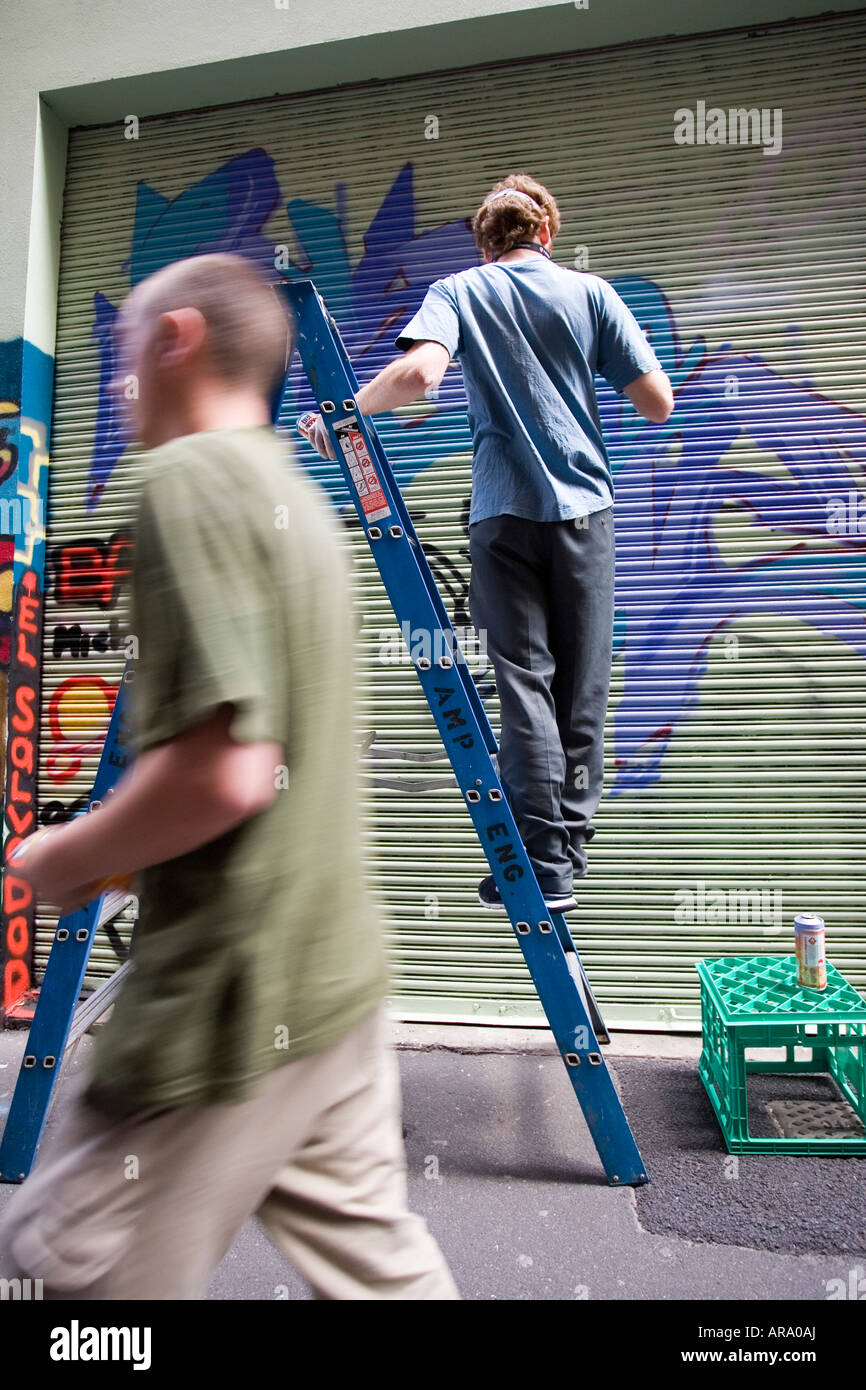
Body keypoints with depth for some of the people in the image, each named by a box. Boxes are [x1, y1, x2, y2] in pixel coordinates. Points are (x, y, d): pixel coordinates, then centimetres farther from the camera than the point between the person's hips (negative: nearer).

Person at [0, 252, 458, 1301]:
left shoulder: (189, 476, -15)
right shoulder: (295, 493, 13)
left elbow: (224, 770, -26)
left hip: (229, 998, -9)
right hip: (336, 977, 9)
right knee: (374, 1261, 21)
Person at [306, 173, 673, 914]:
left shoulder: (458, 291, 6)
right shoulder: (589, 291, 9)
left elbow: (419, 373, -16)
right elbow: (659, 403, 5)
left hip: (504, 512, -1)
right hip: (584, 505, 2)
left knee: (526, 684, 0)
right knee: (581, 687, 7)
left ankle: (543, 867, -1)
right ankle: (568, 855, 14)